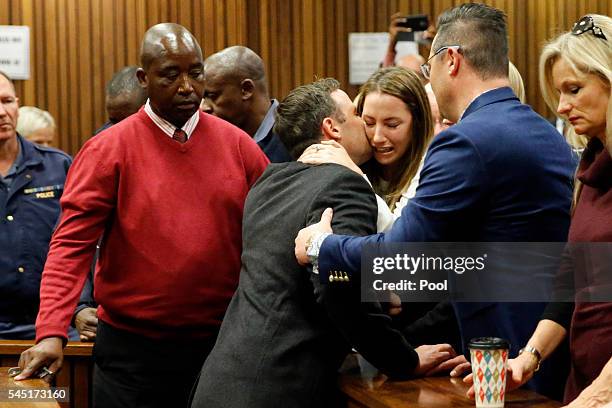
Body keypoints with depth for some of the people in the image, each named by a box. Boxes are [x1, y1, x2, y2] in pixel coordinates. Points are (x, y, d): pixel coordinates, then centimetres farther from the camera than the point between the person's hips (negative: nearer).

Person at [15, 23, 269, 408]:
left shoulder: (238, 145, 3)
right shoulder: (109, 150, -5)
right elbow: (73, 243, -9)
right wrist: (52, 332, -20)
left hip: (221, 346, 3)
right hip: (132, 350, -2)